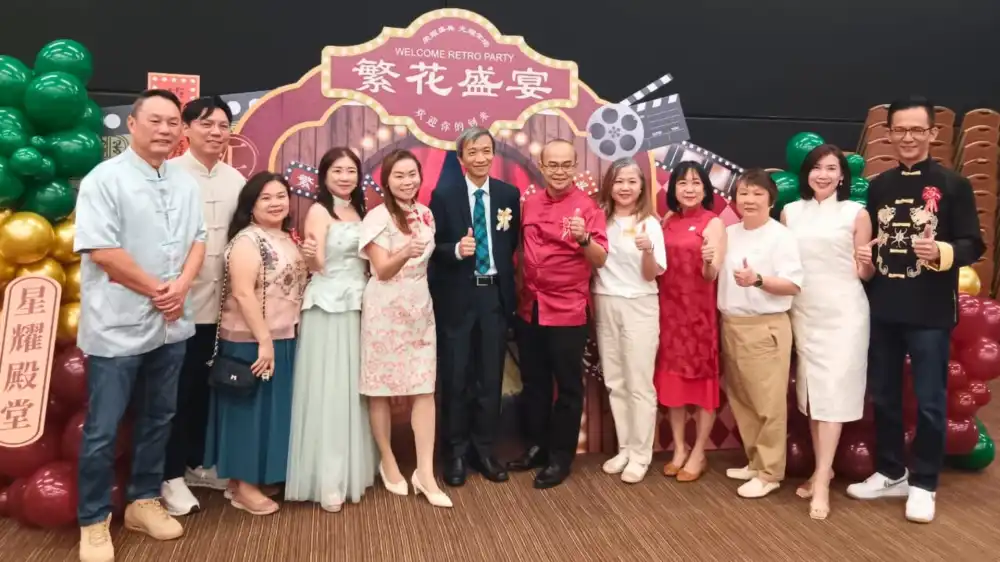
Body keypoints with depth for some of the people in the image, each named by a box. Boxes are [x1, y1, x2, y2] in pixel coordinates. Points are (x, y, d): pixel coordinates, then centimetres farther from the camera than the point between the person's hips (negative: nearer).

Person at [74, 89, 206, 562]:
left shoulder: (186, 183, 10)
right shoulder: (105, 179, -9)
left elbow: (198, 239, 10)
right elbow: (101, 250, -16)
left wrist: (180, 286, -8)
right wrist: (157, 291, -12)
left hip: (171, 325, 6)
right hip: (118, 326, -6)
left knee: (158, 418, 16)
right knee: (102, 430, 2)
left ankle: (143, 501, 31)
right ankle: (93, 522, 18)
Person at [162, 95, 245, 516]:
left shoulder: (236, 180, 7)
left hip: (220, 302, 5)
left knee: (204, 386, 16)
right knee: (177, 390, 5)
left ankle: (196, 463, 31)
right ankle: (171, 475, 19)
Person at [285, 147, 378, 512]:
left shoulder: (359, 211, 13)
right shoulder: (319, 211, -7)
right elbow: (316, 265, -13)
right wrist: (309, 253, -32)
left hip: (358, 307, 7)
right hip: (328, 307, -7)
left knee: (353, 388, 12)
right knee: (327, 391, -3)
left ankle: (353, 469, 23)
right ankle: (327, 480, 4)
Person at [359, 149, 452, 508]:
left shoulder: (425, 214, 8)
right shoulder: (378, 217, -10)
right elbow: (383, 271, -17)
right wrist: (406, 252, -33)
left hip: (420, 308, 5)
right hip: (385, 310, -5)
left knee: (425, 389, 0)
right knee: (380, 389, 5)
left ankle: (425, 472, 5)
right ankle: (388, 463, 23)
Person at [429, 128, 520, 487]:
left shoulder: (509, 194, 5)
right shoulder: (443, 196, -3)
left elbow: (513, 243, 10)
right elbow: (433, 247, -4)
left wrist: (505, 278, 1)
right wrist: (456, 249, -23)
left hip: (496, 294, 2)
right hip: (457, 296, -2)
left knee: (491, 377, 9)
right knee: (455, 378, 6)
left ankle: (484, 450, 24)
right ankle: (456, 453, 21)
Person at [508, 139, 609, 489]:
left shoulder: (587, 206, -8)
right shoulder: (530, 203, 7)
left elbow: (600, 260, -12)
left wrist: (584, 238, -29)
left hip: (567, 311, -5)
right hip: (529, 309, 5)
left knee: (568, 386, 6)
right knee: (533, 382, 15)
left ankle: (561, 456, 19)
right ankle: (536, 446, 31)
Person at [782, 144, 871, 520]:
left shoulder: (856, 213, -1)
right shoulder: (790, 213, 7)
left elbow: (864, 271, 1)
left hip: (843, 313, -3)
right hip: (804, 313, 4)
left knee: (833, 392, -5)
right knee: (810, 391, 8)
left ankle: (822, 482, -1)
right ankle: (823, 468, 22)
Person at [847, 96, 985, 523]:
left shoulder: (953, 185, -4)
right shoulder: (878, 186, 10)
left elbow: (973, 246, -5)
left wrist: (940, 252, -24)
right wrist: (864, 254, -3)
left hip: (930, 313, -4)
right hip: (882, 309, 5)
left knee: (929, 400, 6)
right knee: (883, 395, 13)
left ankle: (923, 484, 21)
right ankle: (890, 473, 30)